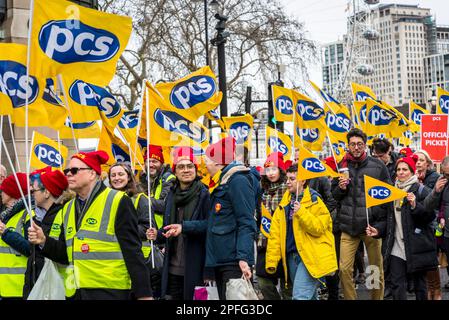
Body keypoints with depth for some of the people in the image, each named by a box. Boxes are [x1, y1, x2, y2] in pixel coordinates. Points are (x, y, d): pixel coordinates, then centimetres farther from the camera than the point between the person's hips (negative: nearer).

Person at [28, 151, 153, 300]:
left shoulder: (117, 201, -6)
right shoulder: (68, 208, 15)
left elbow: (132, 251, -10)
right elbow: (67, 254, 18)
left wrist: (144, 293, -13)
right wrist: (44, 242, 0)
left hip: (110, 291, -6)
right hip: (76, 292, 6)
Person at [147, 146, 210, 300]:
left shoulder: (204, 194, -6)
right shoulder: (172, 194, 13)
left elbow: (210, 224, -16)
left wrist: (184, 227, -25)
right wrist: (158, 234, 2)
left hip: (195, 267, -5)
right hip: (173, 268, 5)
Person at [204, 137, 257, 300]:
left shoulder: (238, 181, -8)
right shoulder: (219, 185, 19)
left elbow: (246, 224, -16)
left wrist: (243, 258, -25)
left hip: (234, 262, -9)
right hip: (219, 260, 9)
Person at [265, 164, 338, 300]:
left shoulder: (314, 201, -4)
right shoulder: (285, 202, 12)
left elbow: (319, 228, -14)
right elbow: (275, 233, 8)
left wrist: (301, 213, -23)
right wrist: (271, 260, 1)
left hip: (310, 255, -7)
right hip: (291, 255, 7)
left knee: (300, 296, -17)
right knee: (309, 296, 16)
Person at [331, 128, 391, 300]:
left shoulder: (377, 165, 0)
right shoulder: (342, 166, 7)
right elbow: (334, 195, 16)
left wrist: (382, 220, -6)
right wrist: (341, 188, -7)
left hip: (372, 225, -2)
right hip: (349, 226, 2)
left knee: (376, 269, 7)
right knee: (344, 269, -1)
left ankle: (377, 298, 22)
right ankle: (350, 298, 13)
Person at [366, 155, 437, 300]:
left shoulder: (421, 190, -3)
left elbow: (430, 216, -11)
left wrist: (415, 205, -25)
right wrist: (379, 231, 9)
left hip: (416, 247, -5)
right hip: (397, 247, 5)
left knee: (419, 285, 4)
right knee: (397, 285, -3)